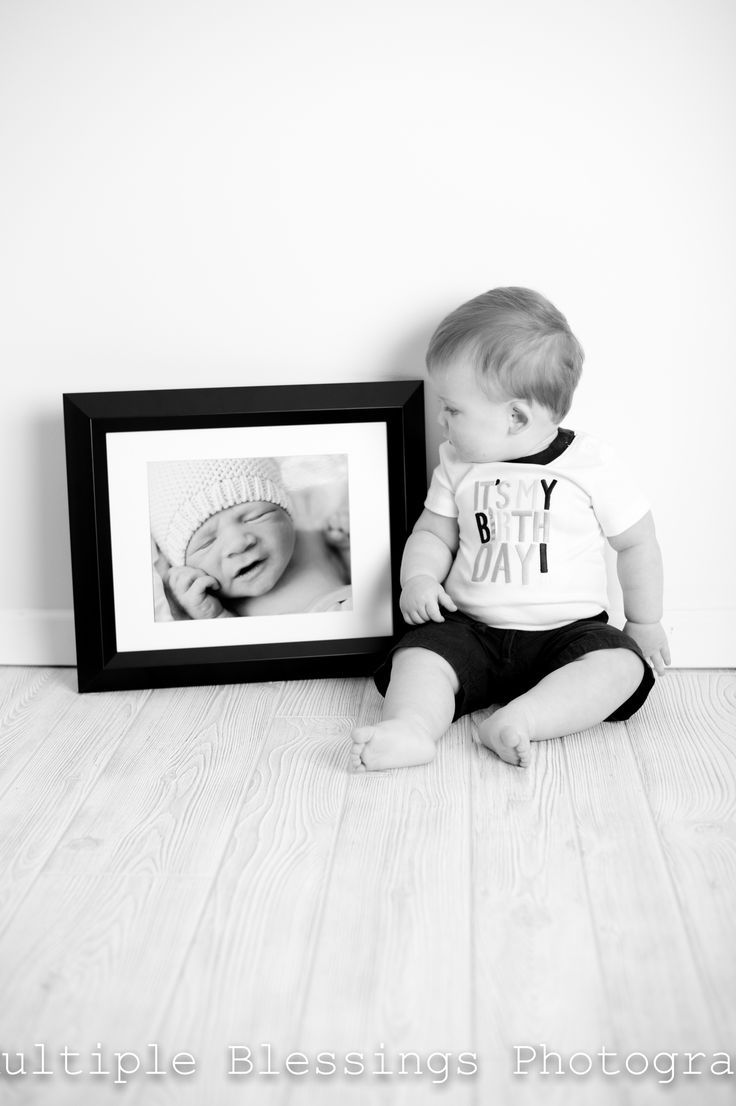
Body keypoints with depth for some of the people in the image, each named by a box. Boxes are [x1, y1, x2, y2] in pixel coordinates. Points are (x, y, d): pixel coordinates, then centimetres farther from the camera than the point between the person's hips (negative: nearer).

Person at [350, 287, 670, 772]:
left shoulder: (590, 464, -6)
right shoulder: (457, 464, 4)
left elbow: (637, 543, 4)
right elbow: (433, 533, 15)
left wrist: (645, 623, 11)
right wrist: (419, 578, -7)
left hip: (568, 629, -2)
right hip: (471, 629, 3)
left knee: (622, 665, -30)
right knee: (417, 654, -23)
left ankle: (520, 718, -42)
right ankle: (410, 727, -45)